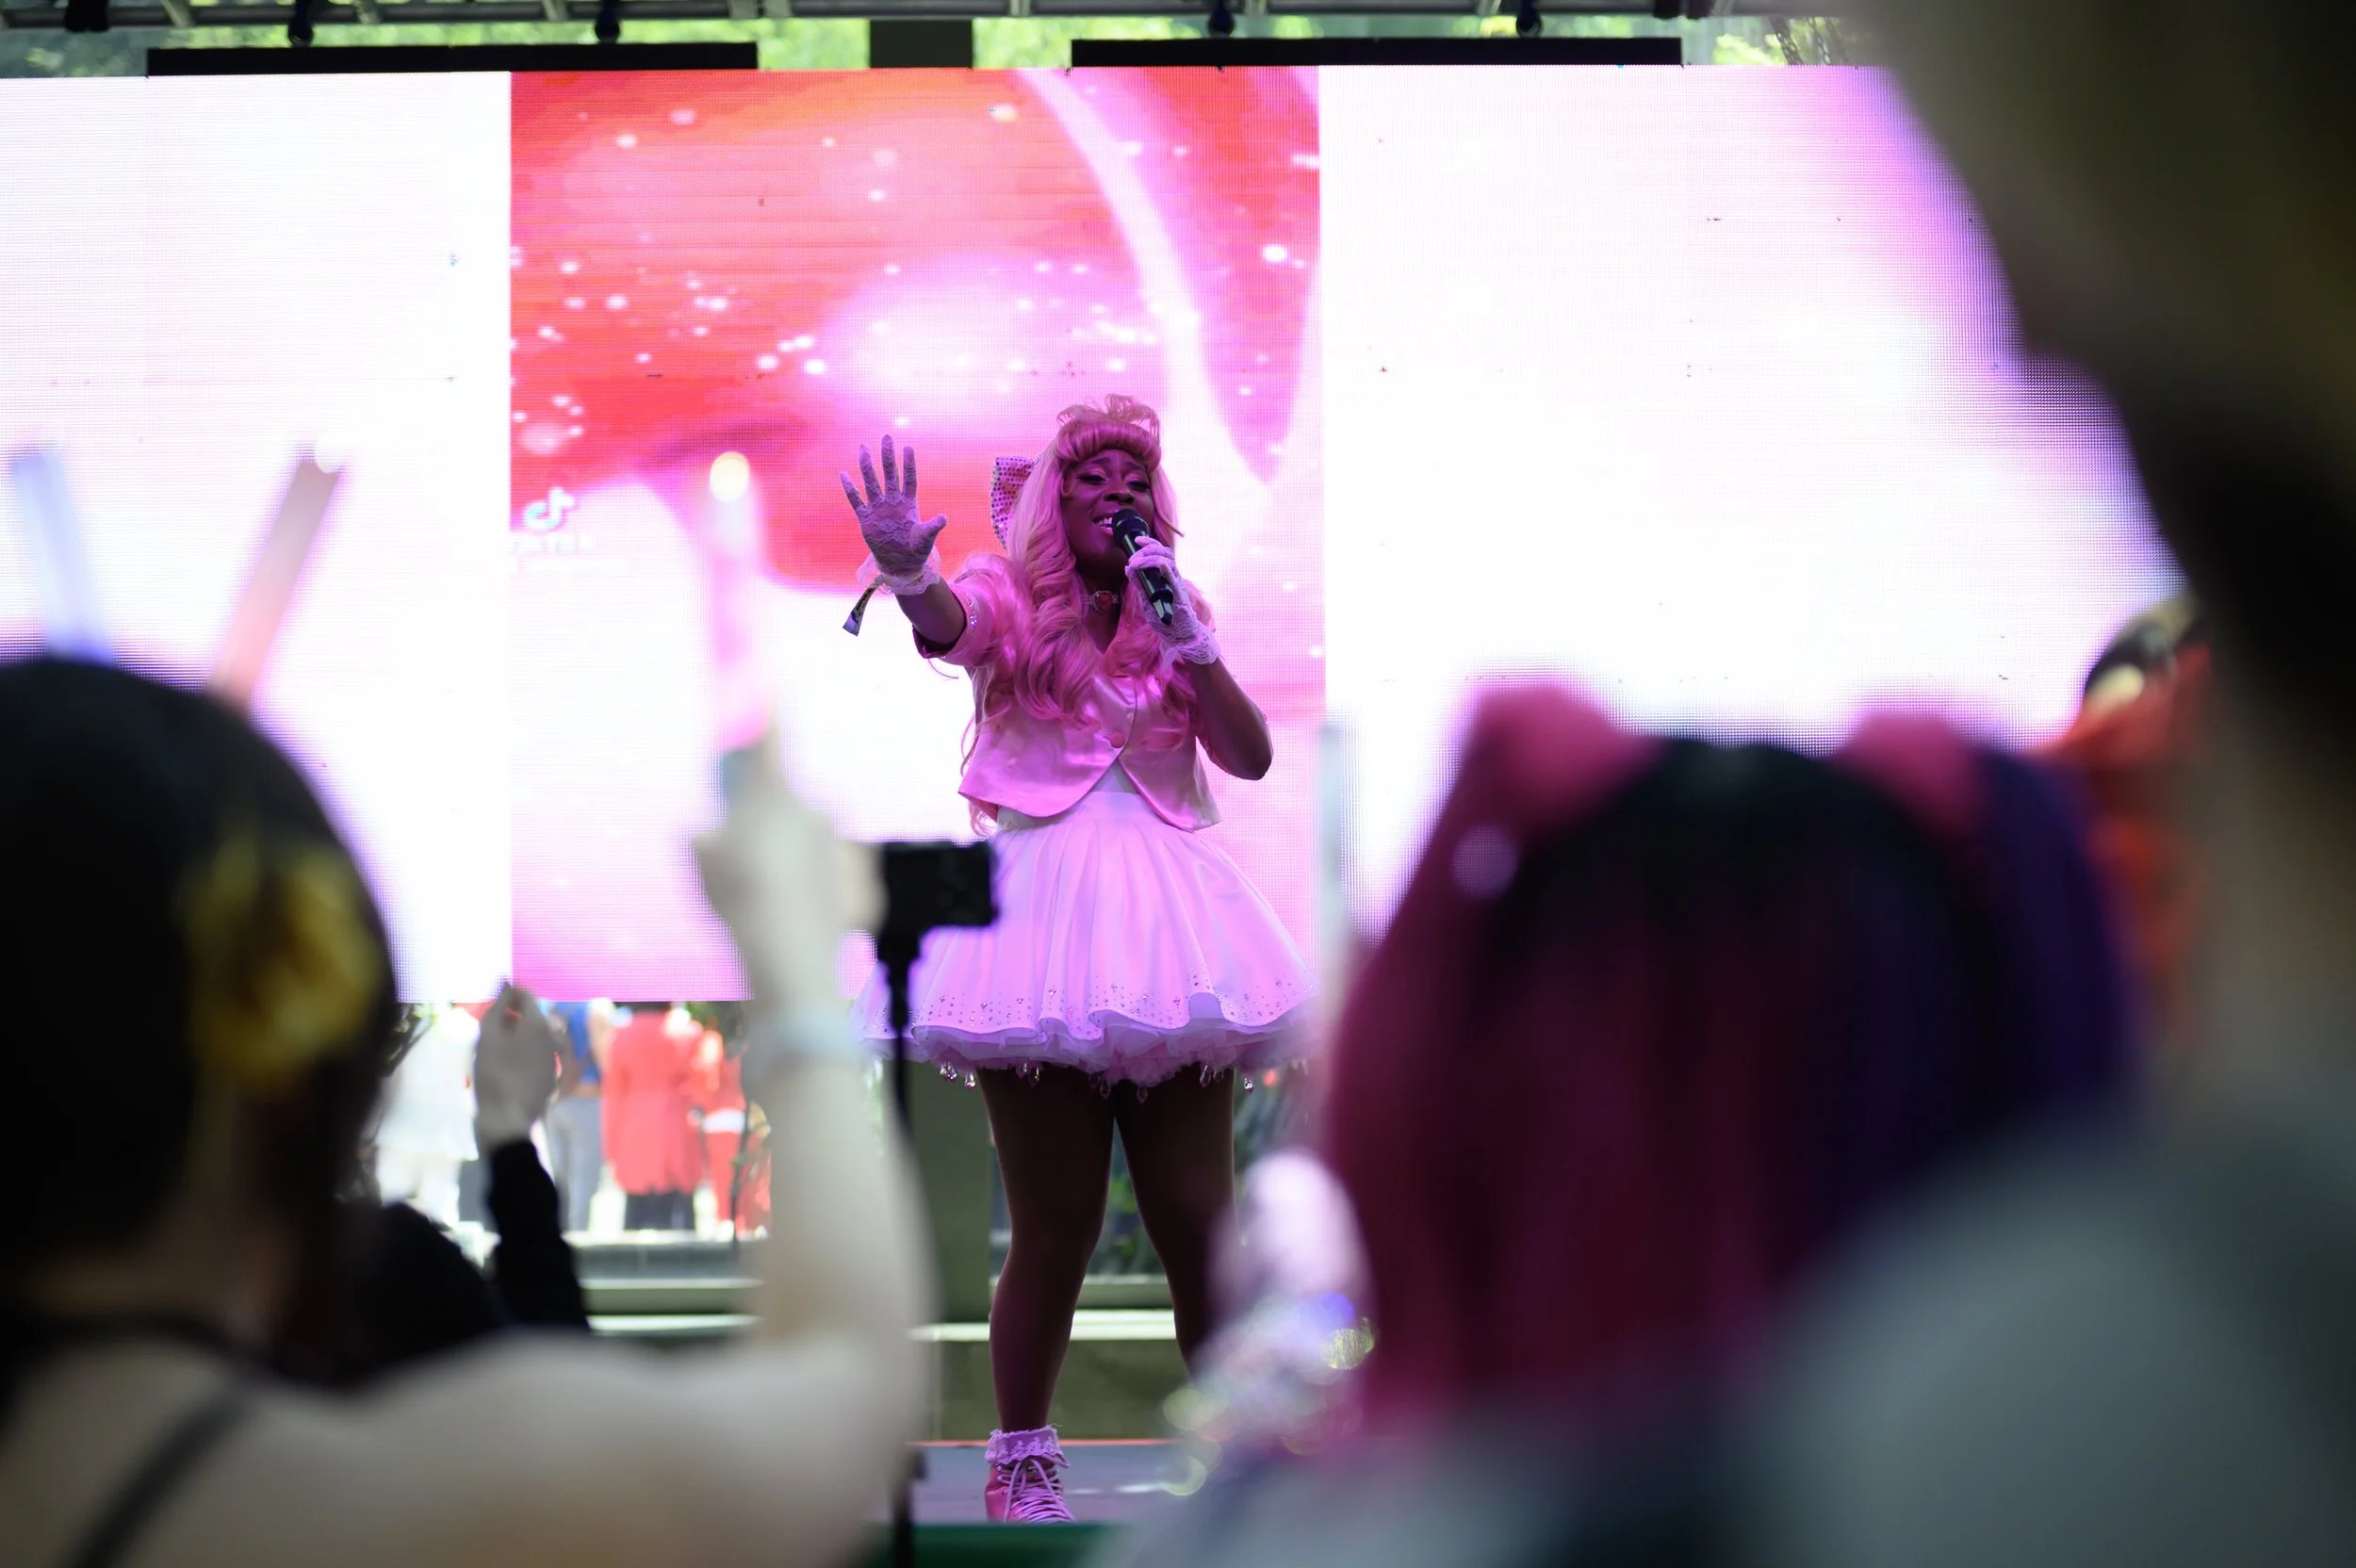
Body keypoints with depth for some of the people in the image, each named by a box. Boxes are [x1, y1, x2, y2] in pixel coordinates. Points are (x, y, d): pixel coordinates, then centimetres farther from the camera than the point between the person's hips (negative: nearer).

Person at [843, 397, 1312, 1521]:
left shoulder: (1174, 613, 17)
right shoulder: (1010, 596, 5)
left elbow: (1251, 756, 7)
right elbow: (944, 627, -20)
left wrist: (1187, 637, -4)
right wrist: (907, 578, -43)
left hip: (1162, 911, 3)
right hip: (1039, 909, -3)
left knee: (1199, 1222, 2)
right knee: (1056, 1231, -3)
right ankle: (1020, 1461, 12)